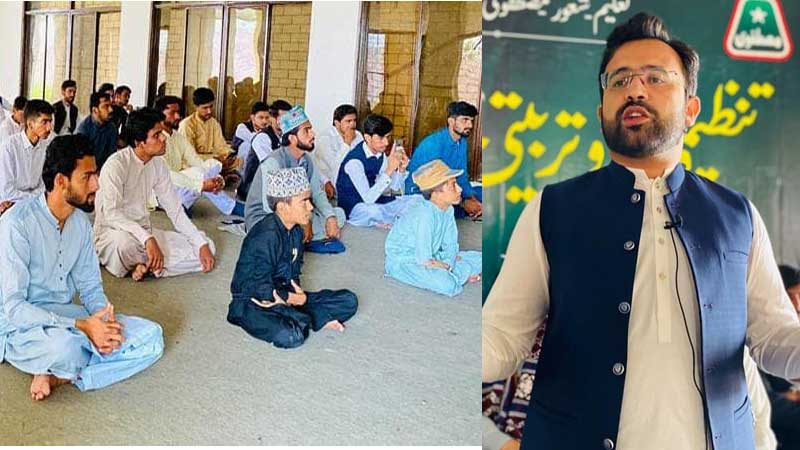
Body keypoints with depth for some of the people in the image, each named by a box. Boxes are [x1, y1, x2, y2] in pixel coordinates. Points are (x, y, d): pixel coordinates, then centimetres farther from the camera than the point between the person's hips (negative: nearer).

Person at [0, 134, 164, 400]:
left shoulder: (81, 221, 4)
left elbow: (89, 286, 9)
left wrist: (106, 318, -14)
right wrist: (81, 326, -30)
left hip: (66, 315, 7)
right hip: (22, 326, -7)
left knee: (151, 336, -11)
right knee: (67, 349, -41)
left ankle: (58, 376, -17)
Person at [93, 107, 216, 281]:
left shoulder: (159, 164, 2)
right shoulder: (116, 164, -19)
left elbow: (175, 210, 4)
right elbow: (111, 214, -29)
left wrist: (202, 244, -6)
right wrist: (147, 239, -42)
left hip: (143, 232, 7)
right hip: (112, 233, -7)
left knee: (207, 246, -5)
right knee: (124, 242, -43)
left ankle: (145, 267, -18)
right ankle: (151, 265, -9)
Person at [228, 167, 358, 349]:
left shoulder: (295, 231, 4)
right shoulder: (265, 237, -23)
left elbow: (294, 274, 9)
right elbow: (260, 289, -24)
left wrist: (296, 294, -13)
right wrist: (298, 298, -14)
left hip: (285, 296, 8)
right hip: (252, 304, -8)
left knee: (348, 301, 0)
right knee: (291, 336, -38)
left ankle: (298, 319, -11)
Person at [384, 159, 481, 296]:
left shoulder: (448, 209, -3)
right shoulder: (424, 215, -29)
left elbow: (451, 245, 2)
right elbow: (424, 260, -28)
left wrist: (448, 263, -17)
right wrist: (447, 265, -14)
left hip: (432, 257, 9)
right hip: (403, 261, -9)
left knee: (478, 259, 4)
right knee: (448, 285, -33)